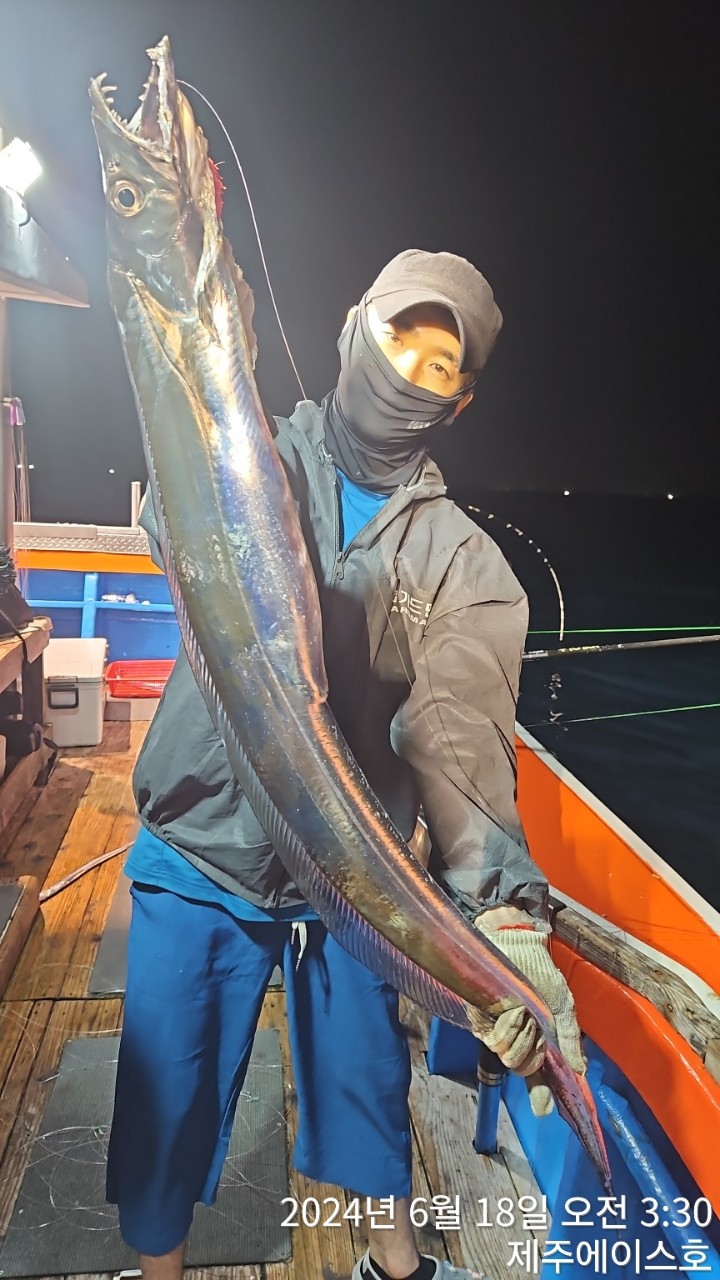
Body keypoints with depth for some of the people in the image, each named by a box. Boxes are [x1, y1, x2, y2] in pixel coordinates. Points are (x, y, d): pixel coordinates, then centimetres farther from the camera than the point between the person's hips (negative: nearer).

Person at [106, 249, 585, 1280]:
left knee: (370, 1087, 19)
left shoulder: (461, 559, -5)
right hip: (196, 860, 0)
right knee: (167, 1106, 13)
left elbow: (462, 729, -19)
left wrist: (504, 905, -34)